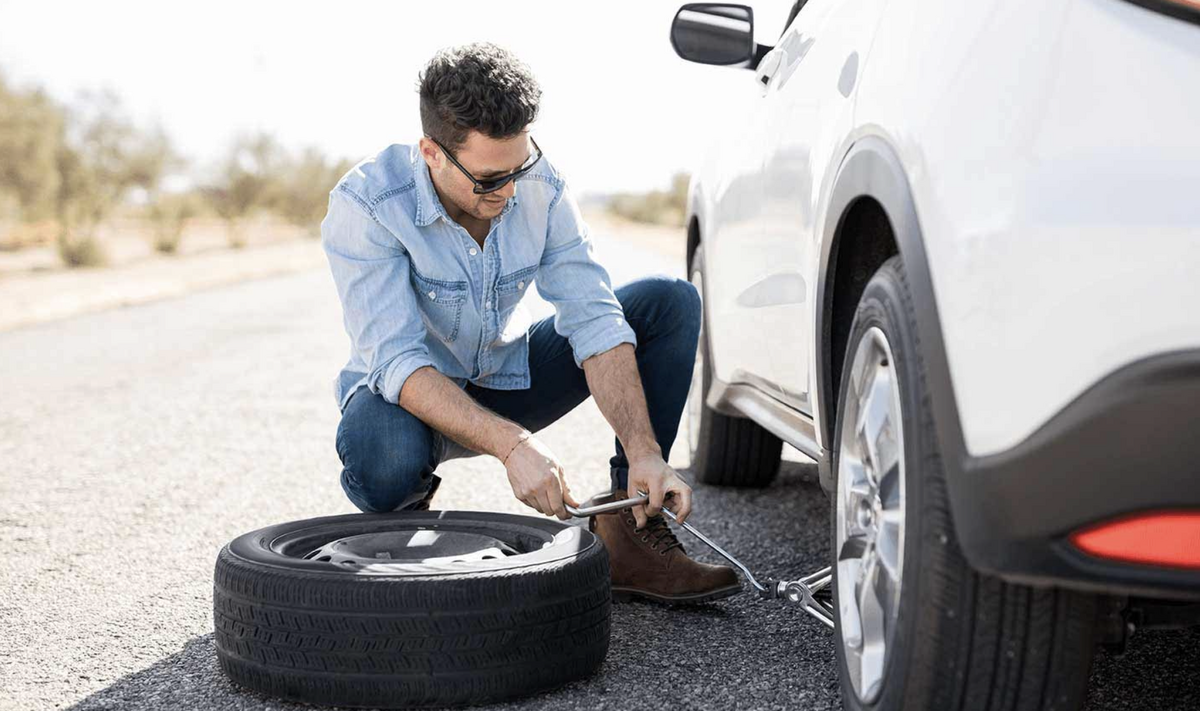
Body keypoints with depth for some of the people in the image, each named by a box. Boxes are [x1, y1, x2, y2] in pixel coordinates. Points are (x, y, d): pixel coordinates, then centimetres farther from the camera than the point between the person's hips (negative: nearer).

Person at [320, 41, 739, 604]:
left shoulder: (541, 188, -15)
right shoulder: (364, 205, -27)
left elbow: (594, 320, -19)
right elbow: (397, 362, -34)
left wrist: (644, 452, -32)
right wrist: (511, 444, -47)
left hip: (509, 380, 5)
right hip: (412, 392, -4)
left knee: (669, 302, -13)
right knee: (382, 459, -42)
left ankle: (627, 533, -13)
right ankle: (408, 521, -2)